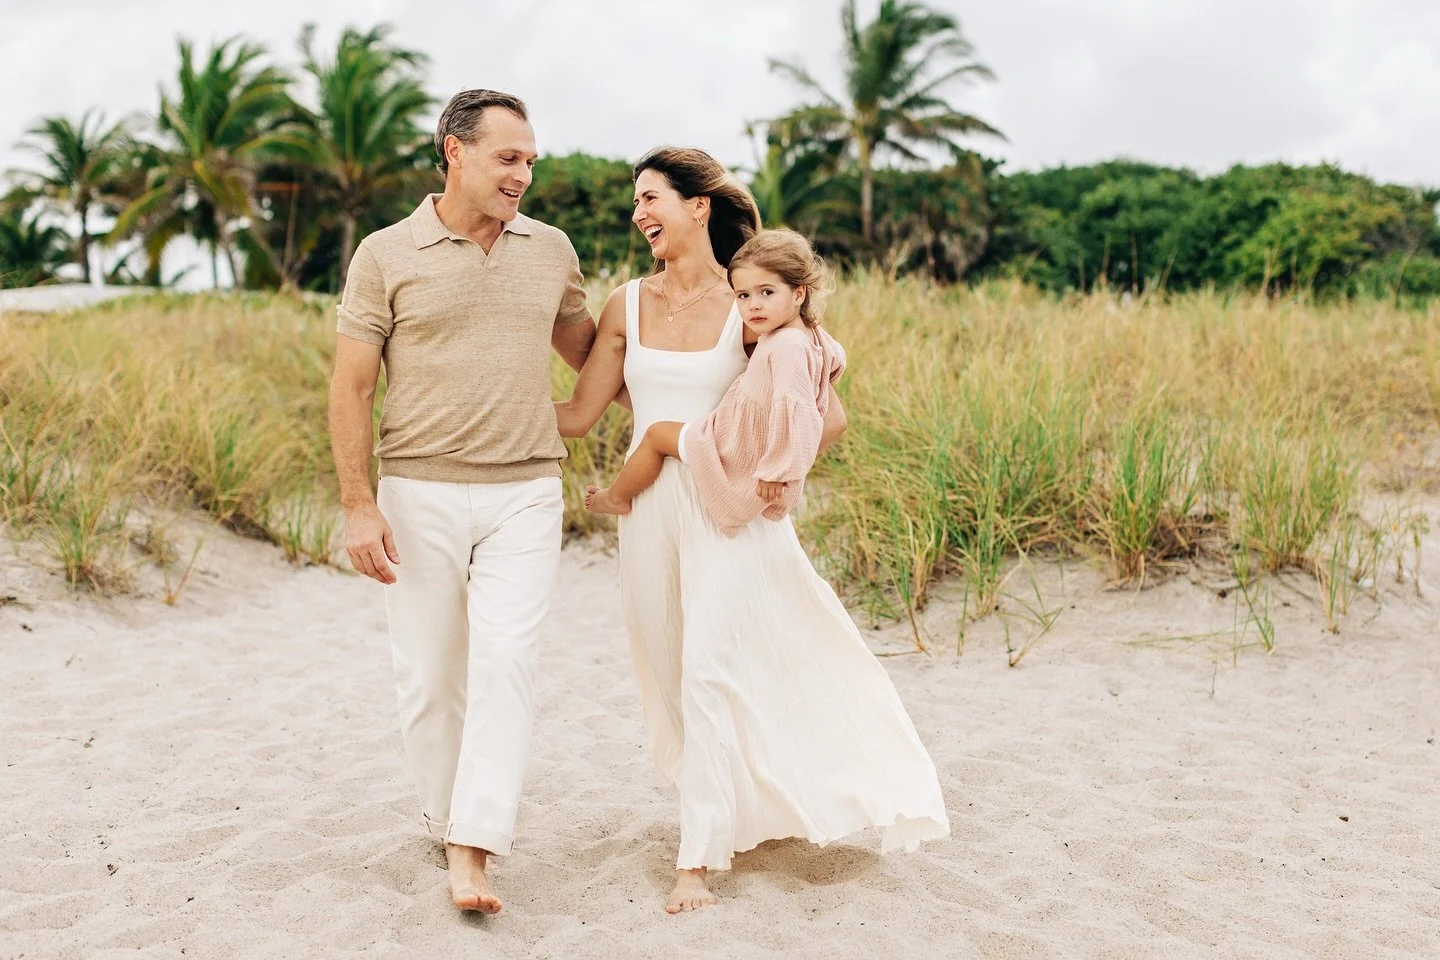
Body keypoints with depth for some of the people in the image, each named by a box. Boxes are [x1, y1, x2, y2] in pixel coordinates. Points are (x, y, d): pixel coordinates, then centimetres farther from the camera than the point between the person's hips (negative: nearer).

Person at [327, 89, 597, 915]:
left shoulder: (551, 250, 7)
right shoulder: (387, 256, -2)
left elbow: (587, 352, 21)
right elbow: (352, 387, -2)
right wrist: (359, 505, -8)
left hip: (525, 494, 1)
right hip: (421, 494, -1)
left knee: (506, 660, -10)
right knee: (430, 674, 7)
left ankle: (474, 849, -8)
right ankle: (447, 817, 26)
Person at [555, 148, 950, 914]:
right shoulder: (627, 305, 4)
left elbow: (828, 416, -3)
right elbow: (578, 414, 5)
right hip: (649, 506, 5)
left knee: (709, 672, -9)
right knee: (669, 673, 11)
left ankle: (698, 858, -1)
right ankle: (728, 812, 31)